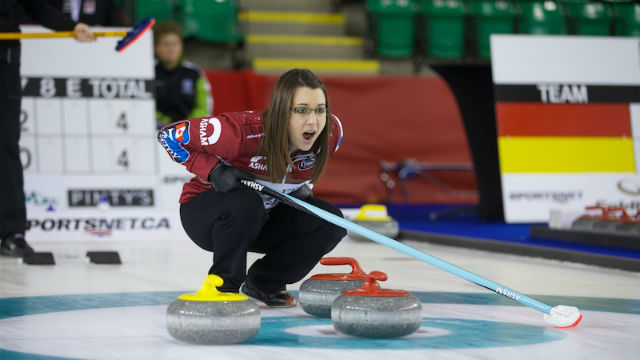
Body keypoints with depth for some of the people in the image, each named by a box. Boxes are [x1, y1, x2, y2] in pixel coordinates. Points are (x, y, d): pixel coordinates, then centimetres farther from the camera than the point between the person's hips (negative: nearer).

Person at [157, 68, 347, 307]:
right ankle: (224, 285, -14)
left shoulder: (331, 133, -17)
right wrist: (214, 171, -33)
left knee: (331, 222, -16)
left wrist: (302, 186, -6)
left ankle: (263, 284, 3)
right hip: (204, 213, -5)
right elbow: (170, 134, -25)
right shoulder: (245, 131, -35)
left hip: (263, 218, 5)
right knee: (244, 202, -38)